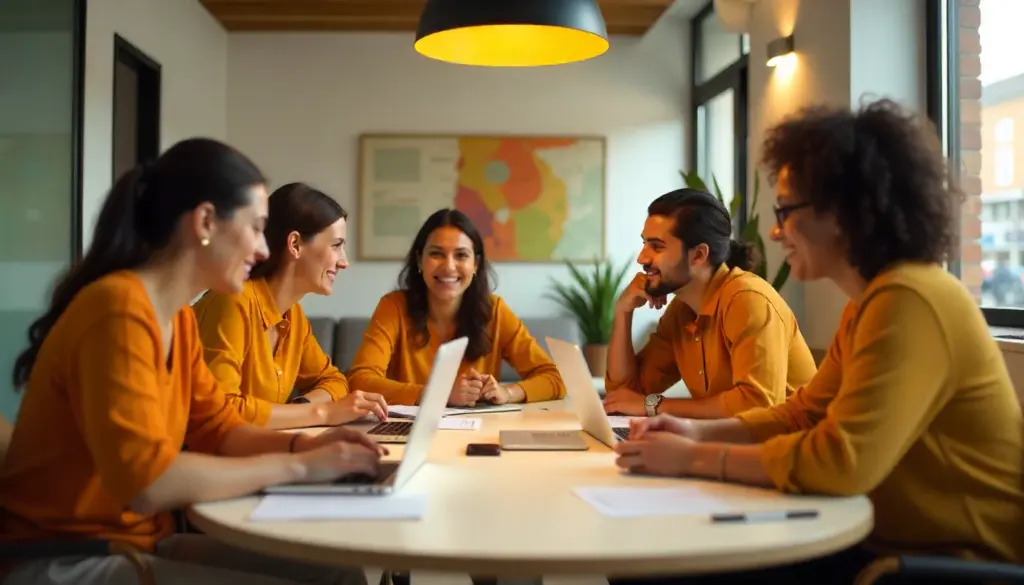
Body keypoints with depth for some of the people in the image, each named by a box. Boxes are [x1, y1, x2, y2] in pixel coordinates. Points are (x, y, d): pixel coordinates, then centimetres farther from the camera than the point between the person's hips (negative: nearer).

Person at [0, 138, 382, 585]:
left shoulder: (177, 316, 6)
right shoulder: (120, 309, -22)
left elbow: (218, 428, 11)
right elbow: (146, 479, -30)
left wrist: (302, 444, -7)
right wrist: (295, 466, -22)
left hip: (140, 541, 9)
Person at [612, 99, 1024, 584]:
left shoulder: (907, 302, -23)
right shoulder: (871, 302, 10)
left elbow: (843, 460, -31)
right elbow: (803, 415, 13)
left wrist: (693, 459, -20)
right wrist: (697, 432, -4)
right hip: (891, 540, 8)